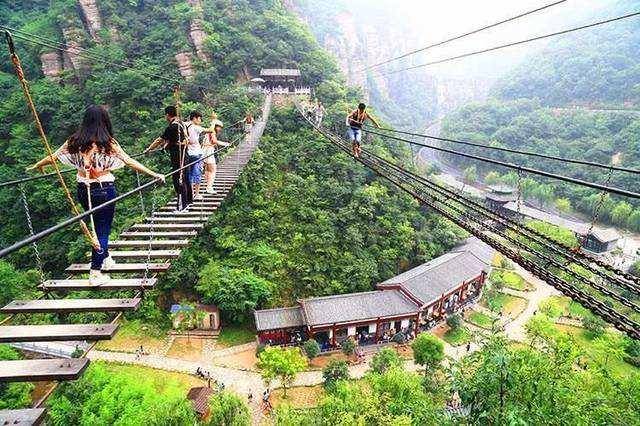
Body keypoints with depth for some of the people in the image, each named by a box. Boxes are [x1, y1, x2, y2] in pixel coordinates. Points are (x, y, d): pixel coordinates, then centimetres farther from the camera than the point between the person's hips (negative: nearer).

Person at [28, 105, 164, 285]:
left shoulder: (75, 141, 1)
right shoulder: (107, 142, -10)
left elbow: (53, 157, 11)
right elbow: (129, 162, -12)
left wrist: (36, 166, 30)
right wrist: (155, 174, -9)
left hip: (83, 190, 5)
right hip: (104, 189, -4)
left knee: (96, 224, 23)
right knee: (102, 229, 4)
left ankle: (105, 259, 36)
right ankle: (95, 272, 6)